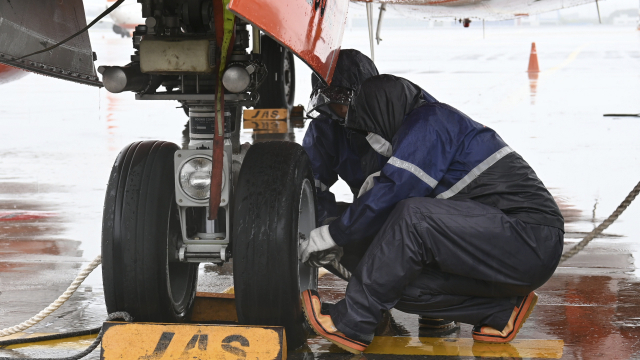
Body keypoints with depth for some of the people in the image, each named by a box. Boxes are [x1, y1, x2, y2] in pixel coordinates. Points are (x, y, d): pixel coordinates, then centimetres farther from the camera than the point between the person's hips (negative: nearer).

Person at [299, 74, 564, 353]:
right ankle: (503, 310, 3)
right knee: (398, 281, 2)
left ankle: (350, 324, -18)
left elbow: (389, 196, -14)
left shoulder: (428, 124, -8)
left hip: (530, 243, -10)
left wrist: (331, 234, -5)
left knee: (413, 217, -26)